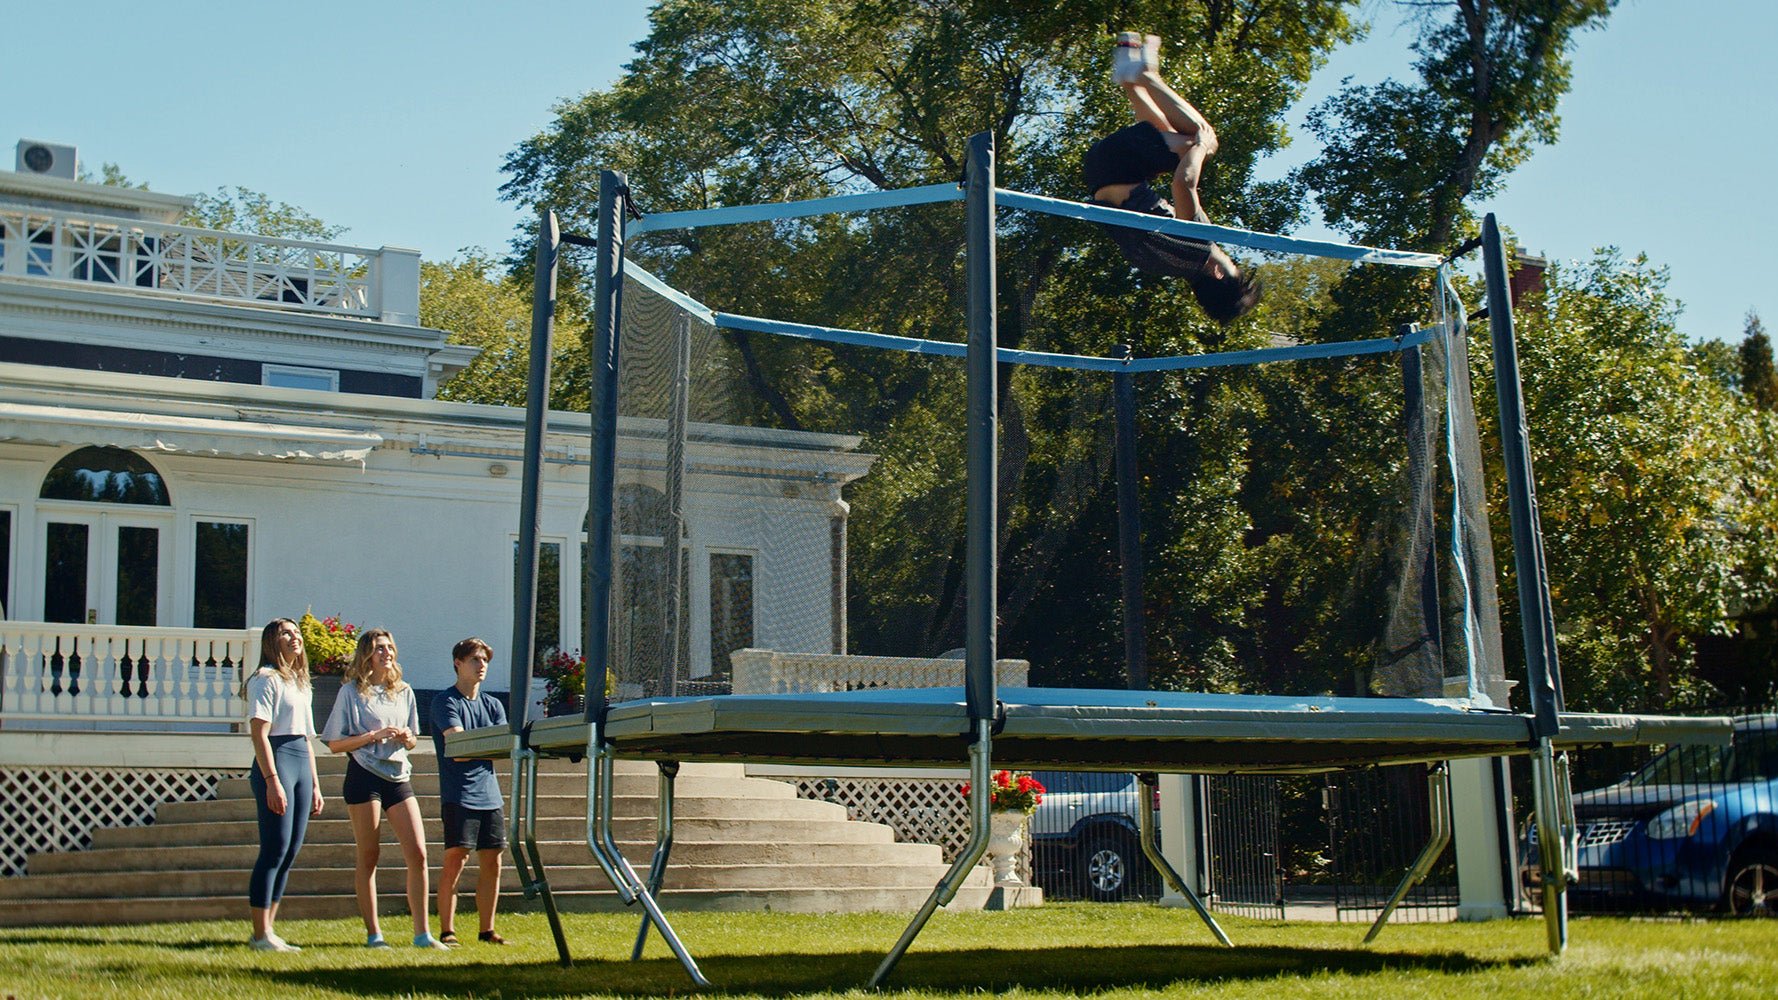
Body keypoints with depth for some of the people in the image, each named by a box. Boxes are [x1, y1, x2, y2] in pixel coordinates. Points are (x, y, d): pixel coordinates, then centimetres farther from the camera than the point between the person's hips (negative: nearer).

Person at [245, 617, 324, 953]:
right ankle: (261, 934, -6)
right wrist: (272, 780, -20)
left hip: (301, 762, 8)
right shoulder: (266, 679, -5)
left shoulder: (301, 684, 21)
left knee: (290, 852, 7)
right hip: (276, 760, -8)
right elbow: (259, 733, -13)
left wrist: (315, 785, 18)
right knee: (276, 849, -10)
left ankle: (268, 930, 12)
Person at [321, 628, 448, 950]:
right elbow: (335, 743, -3)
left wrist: (407, 738, -2)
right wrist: (374, 735, -13)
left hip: (398, 775, 4)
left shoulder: (404, 691, 15)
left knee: (418, 853, -4)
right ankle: (373, 933, 7)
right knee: (369, 856, 0)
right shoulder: (352, 691, 1)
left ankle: (422, 932, 2)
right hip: (364, 776, -4)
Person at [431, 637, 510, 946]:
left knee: (492, 863, 5)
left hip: (490, 794, 6)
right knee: (456, 860, -10)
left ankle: (487, 930, 13)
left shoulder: (493, 705, 17)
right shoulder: (446, 701, -1)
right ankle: (446, 930, -4)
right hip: (458, 795, -6)